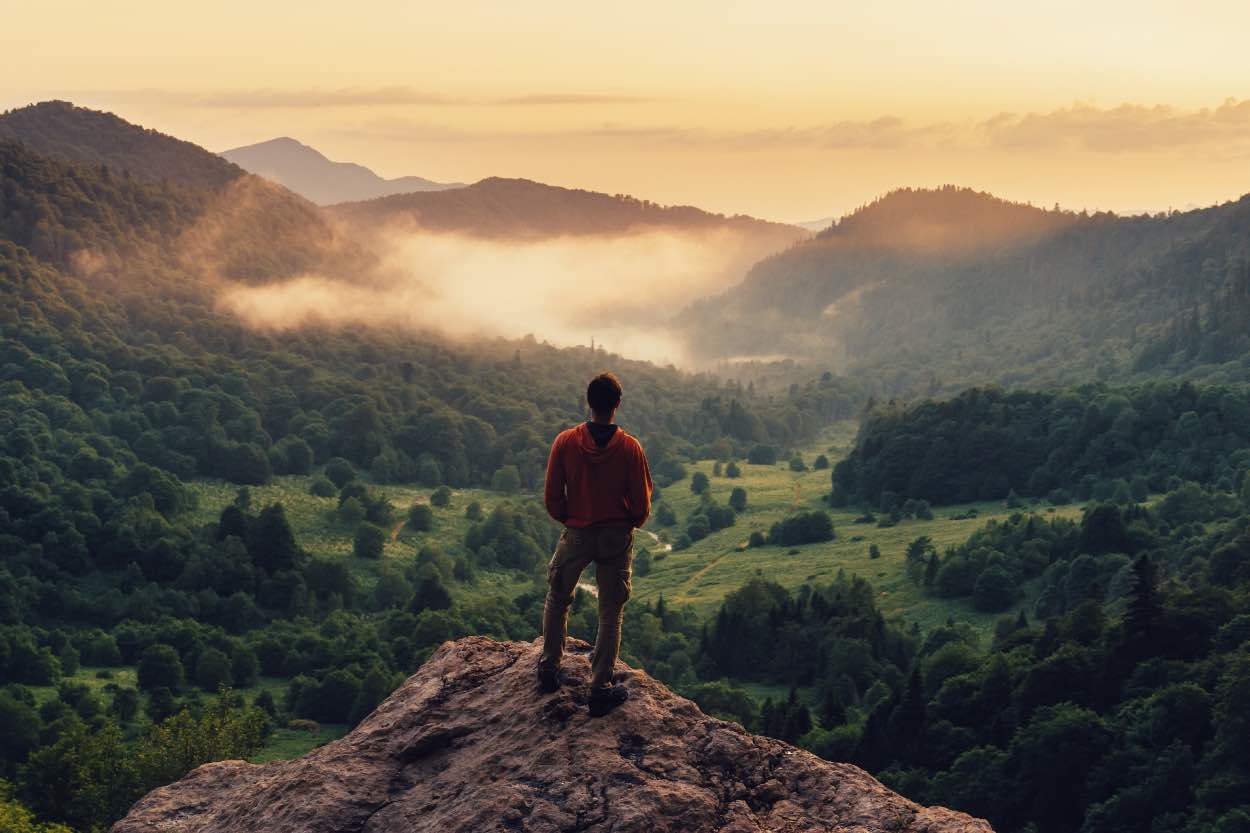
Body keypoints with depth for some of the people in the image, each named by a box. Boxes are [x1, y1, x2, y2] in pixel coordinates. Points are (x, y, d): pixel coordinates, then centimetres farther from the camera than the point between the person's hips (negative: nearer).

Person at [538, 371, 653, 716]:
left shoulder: (565, 442, -11)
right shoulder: (630, 448, -13)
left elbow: (552, 498, -5)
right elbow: (642, 506, -8)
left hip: (576, 533, 1)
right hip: (617, 537, 0)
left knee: (557, 600, 22)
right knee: (611, 613, 9)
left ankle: (549, 669, 29)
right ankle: (600, 689, 9)